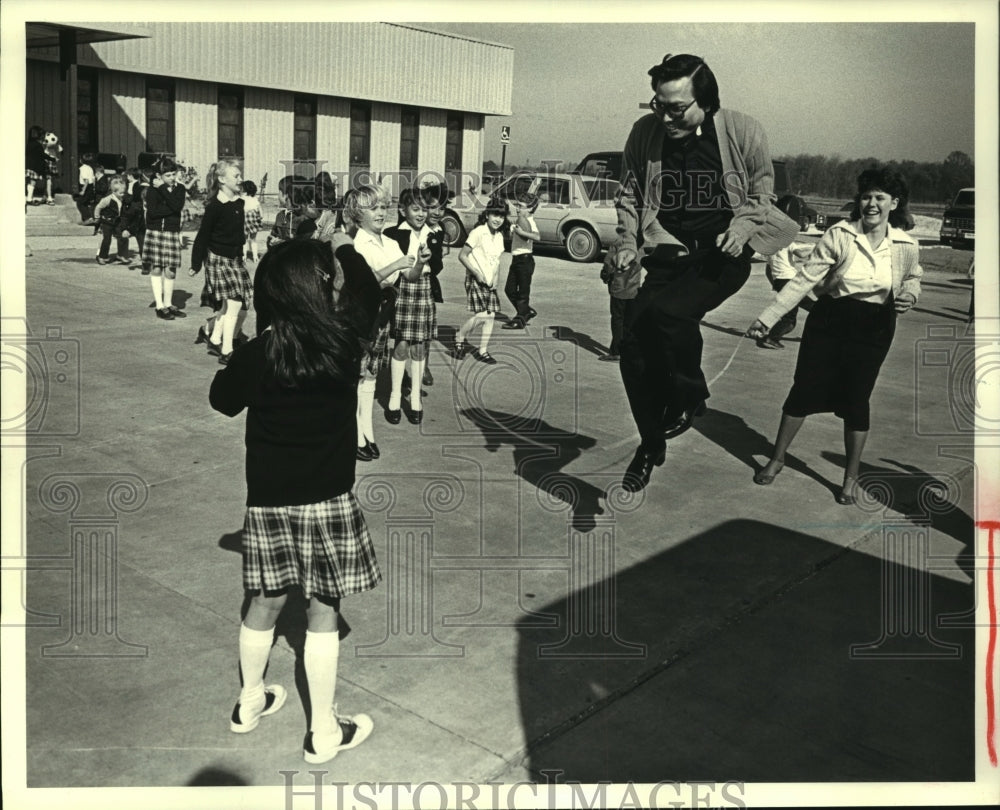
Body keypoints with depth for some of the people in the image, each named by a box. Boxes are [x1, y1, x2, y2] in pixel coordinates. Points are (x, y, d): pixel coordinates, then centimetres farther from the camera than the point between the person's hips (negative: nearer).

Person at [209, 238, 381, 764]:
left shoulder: (257, 353, -9)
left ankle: (250, 703, 37)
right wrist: (345, 247, 27)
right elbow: (368, 293, 11)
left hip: (268, 499, 3)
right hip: (326, 498, -2)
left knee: (265, 602, 18)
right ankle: (323, 732, 16)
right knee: (322, 612, 6)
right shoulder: (342, 337, -10)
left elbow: (223, 401, 10)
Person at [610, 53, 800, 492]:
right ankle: (651, 444, 14)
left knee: (666, 310, -30)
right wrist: (627, 246, -2)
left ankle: (690, 396, -1)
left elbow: (762, 193, 6)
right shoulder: (644, 133, -2)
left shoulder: (743, 132, -8)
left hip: (720, 256, -4)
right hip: (666, 254, 4)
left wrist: (742, 226, -13)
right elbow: (630, 197, 12)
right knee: (633, 342, -7)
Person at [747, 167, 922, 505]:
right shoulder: (839, 235, -11)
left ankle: (851, 478, 22)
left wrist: (910, 295, -7)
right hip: (829, 322, -1)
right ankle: (776, 460, 24)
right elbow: (804, 279, -12)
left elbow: (913, 277, 18)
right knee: (804, 390, 4)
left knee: (856, 401, 5)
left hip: (873, 330, 1)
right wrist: (769, 316, -18)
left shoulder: (905, 246, -4)